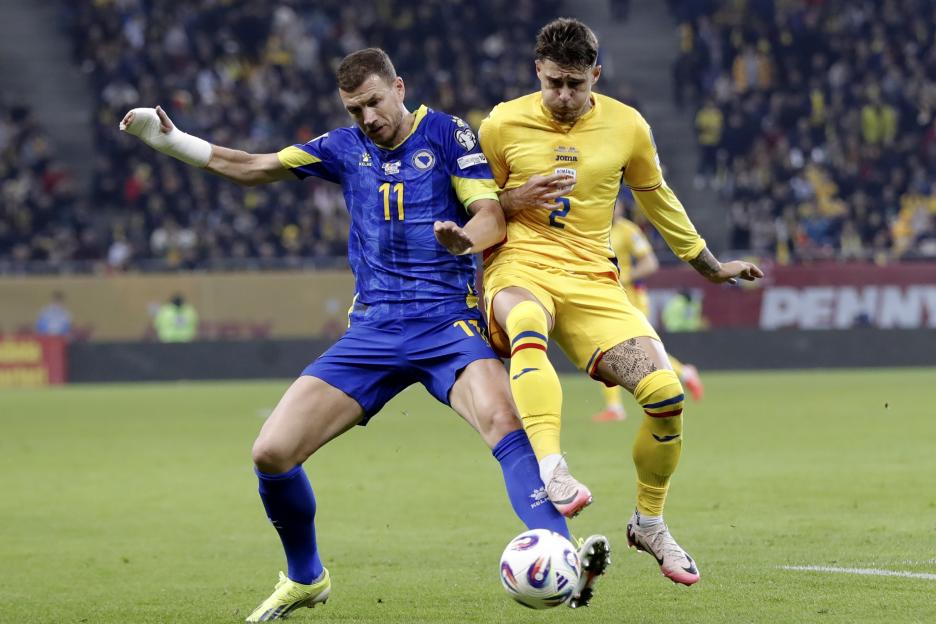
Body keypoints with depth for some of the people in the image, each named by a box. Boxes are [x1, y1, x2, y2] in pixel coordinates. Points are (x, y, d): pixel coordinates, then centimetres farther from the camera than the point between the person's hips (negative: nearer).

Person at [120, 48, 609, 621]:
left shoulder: (446, 134, 1)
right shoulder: (346, 148, 12)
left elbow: (493, 218, -7)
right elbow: (251, 167, 20)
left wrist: (465, 238, -31)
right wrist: (170, 140, 12)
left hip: (448, 321, -4)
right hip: (372, 332, 4)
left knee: (503, 419, -34)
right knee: (271, 453, -7)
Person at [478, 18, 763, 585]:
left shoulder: (627, 127, 7)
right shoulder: (503, 125, 2)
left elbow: (657, 198, 23)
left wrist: (711, 267, 30)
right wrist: (512, 202, -10)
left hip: (592, 279, 3)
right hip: (519, 268, -3)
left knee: (666, 393, -15)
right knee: (527, 324, -42)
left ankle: (649, 524, 10)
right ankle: (551, 470, -56)